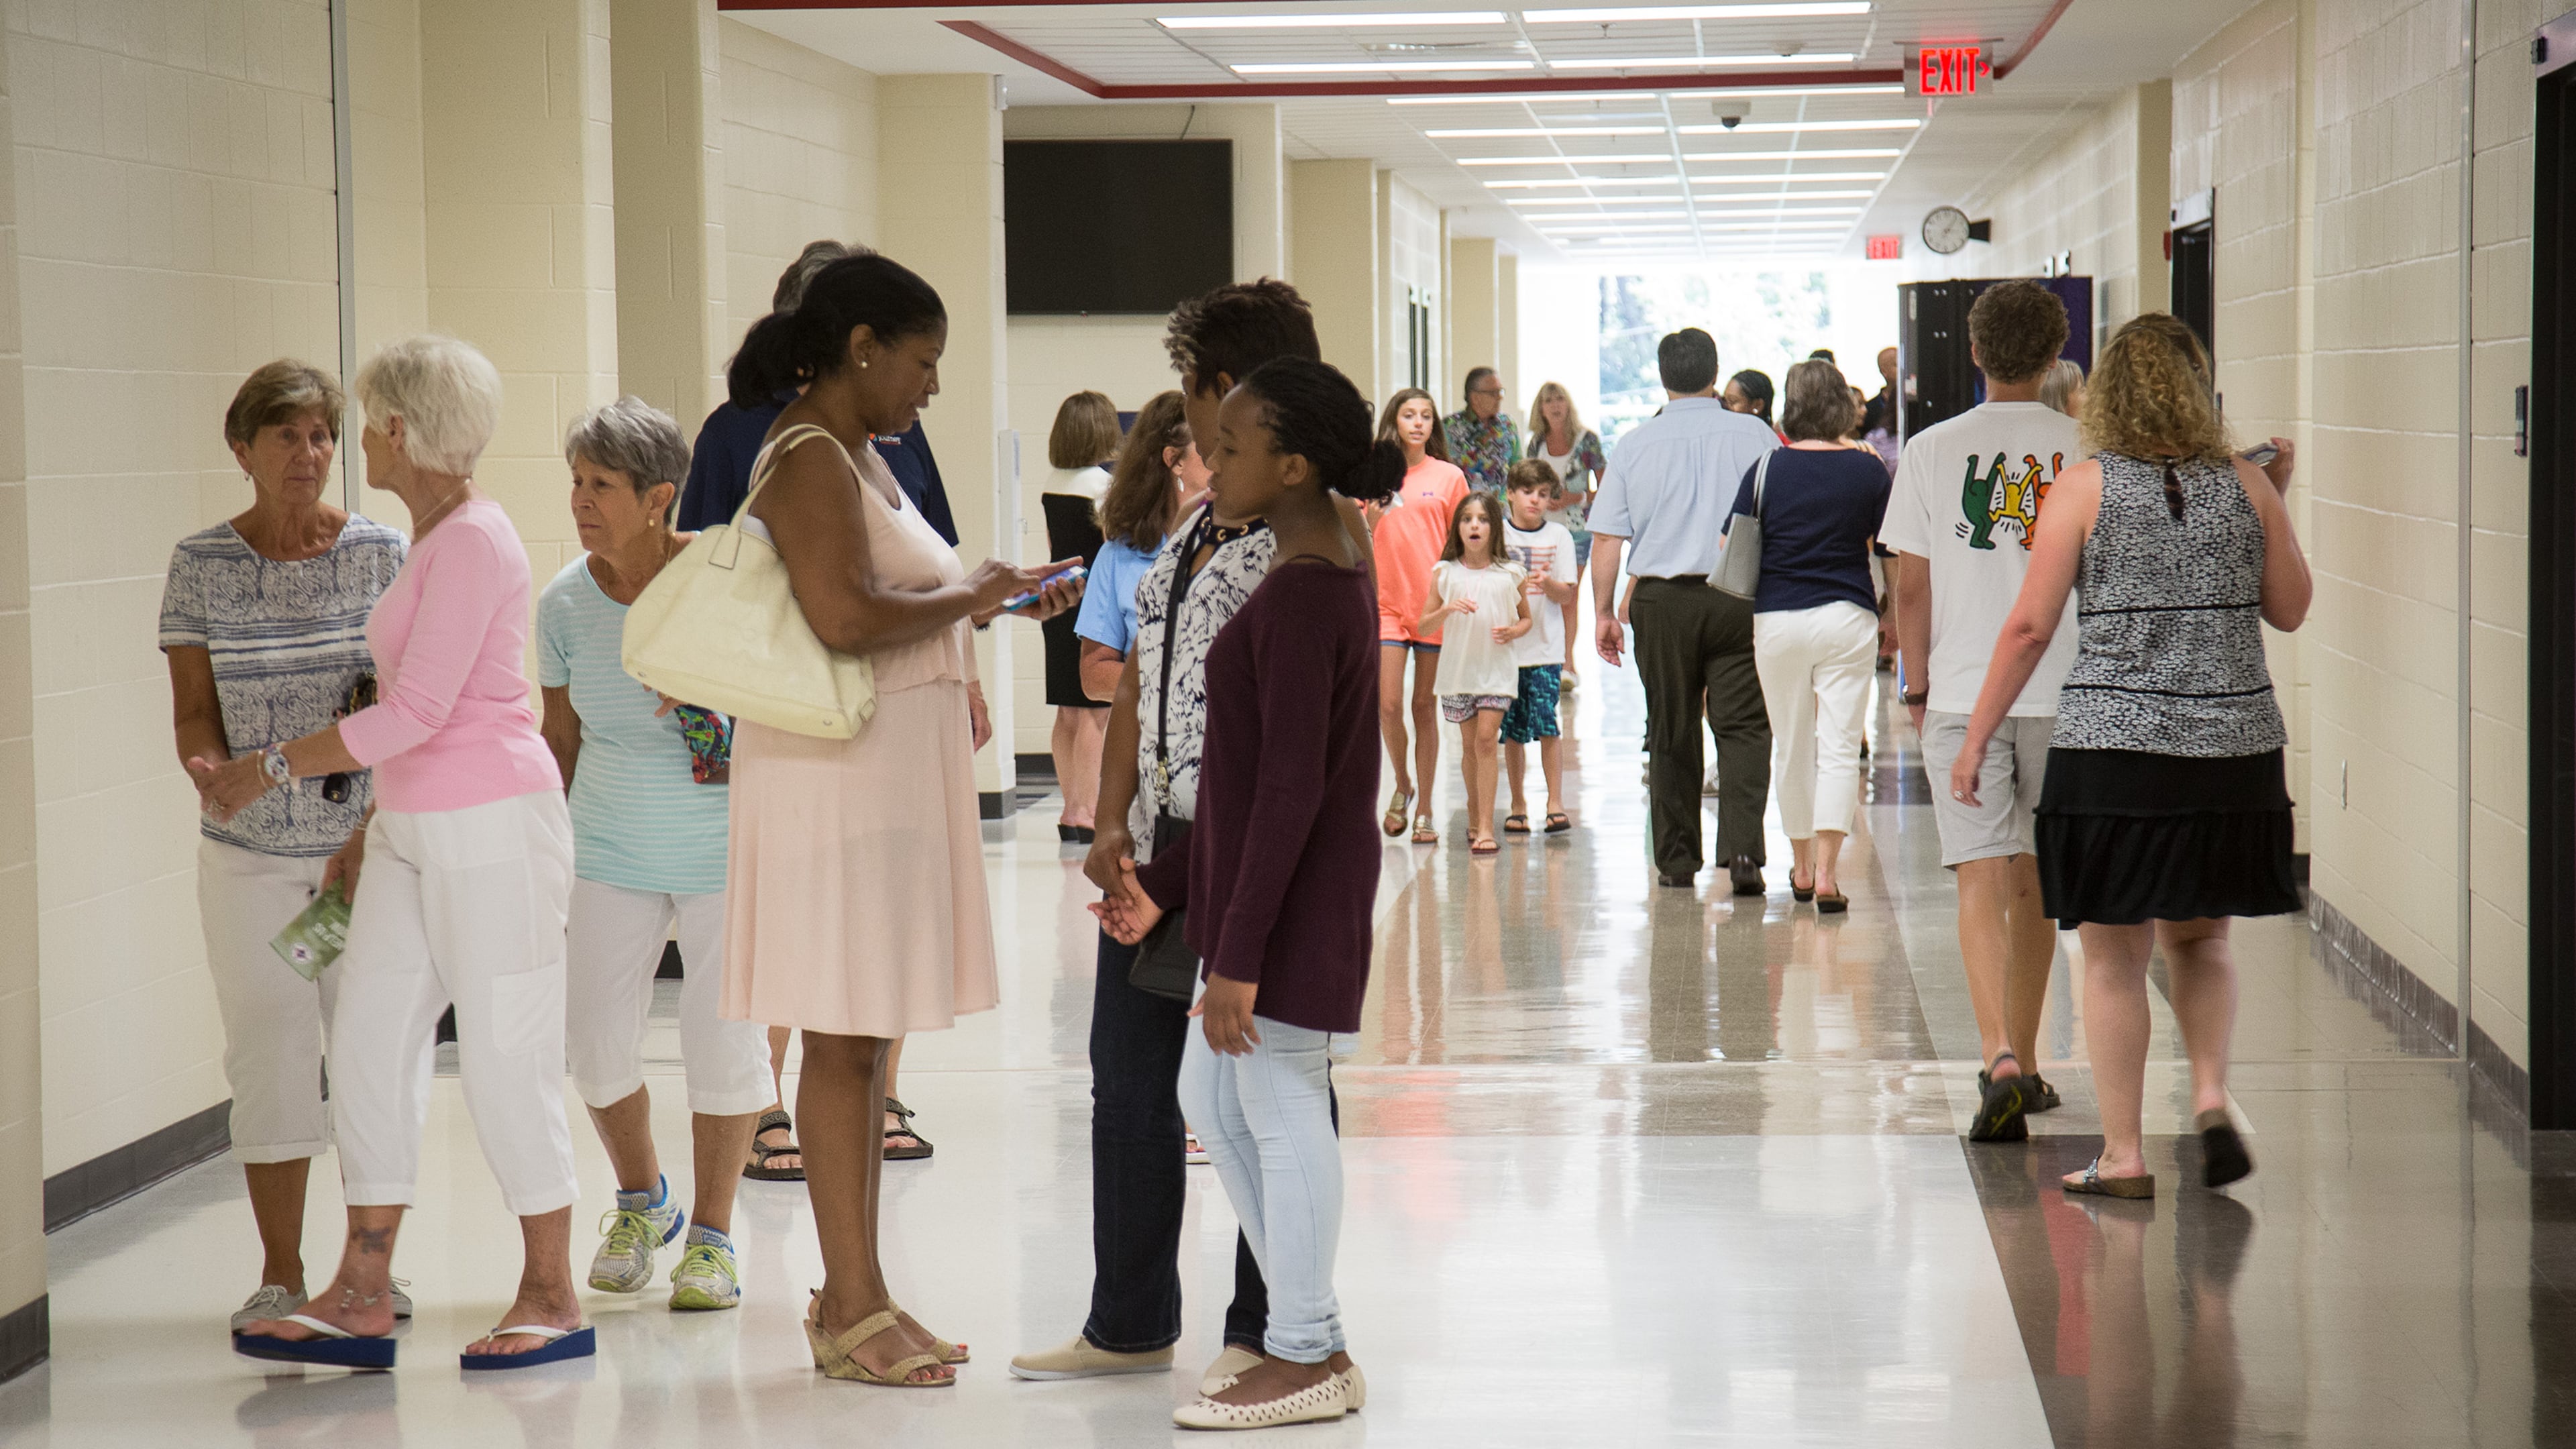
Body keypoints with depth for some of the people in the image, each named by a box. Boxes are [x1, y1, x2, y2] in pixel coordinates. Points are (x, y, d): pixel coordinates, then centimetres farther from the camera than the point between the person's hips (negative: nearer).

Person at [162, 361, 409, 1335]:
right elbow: (194, 709, 2)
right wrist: (217, 780, -19)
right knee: (271, 1055, 0)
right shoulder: (201, 564, 2)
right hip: (249, 853, 0)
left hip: (368, 842, 0)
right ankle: (281, 1275, 11)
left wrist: (371, 830, -12)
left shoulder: (382, 552, 1)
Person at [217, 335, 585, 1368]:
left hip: (494, 824, -10)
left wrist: (273, 768, -16)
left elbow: (418, 712, -20)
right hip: (415, 832, 10)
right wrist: (373, 825, 22)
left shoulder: (473, 540, -16)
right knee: (368, 1038, 5)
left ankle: (551, 1295, 9)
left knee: (504, 1054, -2)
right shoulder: (435, 537, 14)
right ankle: (362, 1293, 8)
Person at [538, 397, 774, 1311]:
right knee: (597, 1049, 3)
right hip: (610, 853, 3)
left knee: (723, 1045, 2)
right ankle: (640, 1202, 31)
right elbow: (561, 738, 8)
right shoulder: (565, 603, -5)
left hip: (724, 851, -3)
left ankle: (711, 1234, 20)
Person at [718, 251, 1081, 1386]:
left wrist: (996, 600, 14)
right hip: (834, 775, -10)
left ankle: (853, 1294, 20)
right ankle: (851, 1312, 0)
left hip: (893, 771, 10)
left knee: (868, 1038, 13)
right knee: (843, 1041, -5)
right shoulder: (808, 460, -15)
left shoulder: (859, 455, 17)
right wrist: (966, 597, -14)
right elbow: (844, 617, -27)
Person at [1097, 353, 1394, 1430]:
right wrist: (1169, 886, 18)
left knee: (1282, 1110, 0)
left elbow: (1291, 790, -23)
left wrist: (1239, 953, -22)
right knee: (1213, 1097, 16)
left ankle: (1307, 1359, 12)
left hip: (1292, 906, -10)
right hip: (1263, 892, 10)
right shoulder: (1328, 576, 11)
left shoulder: (1300, 596, -21)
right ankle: (1310, 1337, 23)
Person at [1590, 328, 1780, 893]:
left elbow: (1607, 537, 2)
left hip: (1662, 599, 1)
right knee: (1743, 726, 0)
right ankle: (1742, 850, -14)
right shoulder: (1753, 434, 1)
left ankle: (1676, 860, 15)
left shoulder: (1635, 444, 2)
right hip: (1740, 595, -1)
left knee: (1671, 734, 10)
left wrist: (1603, 612, 9)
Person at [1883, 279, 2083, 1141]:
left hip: (1964, 695, -1)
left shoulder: (1933, 450, -2)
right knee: (2035, 884, 14)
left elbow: (1913, 585, 1)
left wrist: (1917, 686, 13)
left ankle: (2001, 1060, -22)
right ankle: (2023, 1062, 24)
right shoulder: (2086, 450, 0)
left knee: (1983, 883, -5)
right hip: (2063, 694, 2)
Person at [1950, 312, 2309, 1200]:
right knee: (2200, 939, 21)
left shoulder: (2085, 488, -4)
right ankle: (2210, 1096, 1)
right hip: (2235, 749, 3)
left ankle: (2123, 1154, 8)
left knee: (2115, 955, 6)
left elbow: (2030, 627, -5)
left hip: (2114, 745, -3)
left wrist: (1976, 737, 3)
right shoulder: (2246, 488, 3)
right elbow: (2290, 610, 15)